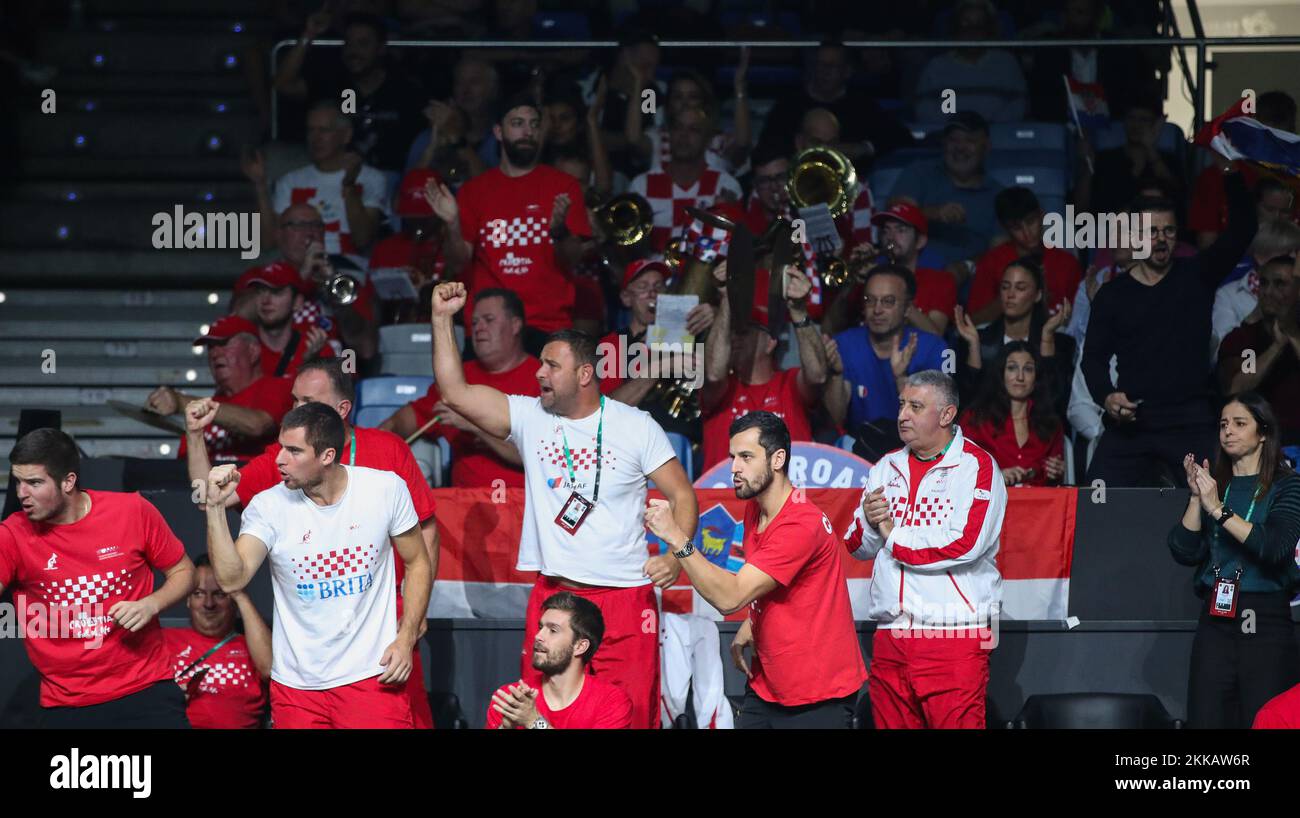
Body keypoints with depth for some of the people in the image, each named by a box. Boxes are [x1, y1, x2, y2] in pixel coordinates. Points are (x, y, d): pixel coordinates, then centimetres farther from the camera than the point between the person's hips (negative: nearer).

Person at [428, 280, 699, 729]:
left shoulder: (636, 426, -1)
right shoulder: (530, 417, 5)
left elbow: (682, 494, 2)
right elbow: (455, 392, -1)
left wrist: (675, 556, -14)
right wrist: (442, 319, -8)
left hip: (625, 596, -2)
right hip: (552, 592, 3)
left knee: (632, 715, -4)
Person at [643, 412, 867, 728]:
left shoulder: (801, 524, -23)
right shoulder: (754, 510, 8)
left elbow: (730, 597, -28)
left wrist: (675, 537, -30)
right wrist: (750, 624, 6)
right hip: (766, 687, 9)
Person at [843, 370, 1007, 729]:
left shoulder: (977, 466, -3)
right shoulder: (887, 467, 17)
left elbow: (965, 543, -18)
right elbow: (856, 546, 18)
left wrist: (894, 536, -5)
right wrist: (869, 523, -6)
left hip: (955, 637, -6)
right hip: (890, 633, 6)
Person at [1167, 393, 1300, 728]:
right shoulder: (1213, 484, 13)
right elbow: (1185, 553, 3)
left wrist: (1219, 509, -18)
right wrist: (1196, 498, -9)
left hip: (1266, 621, -4)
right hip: (1215, 621, 4)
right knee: (1206, 719, 0)